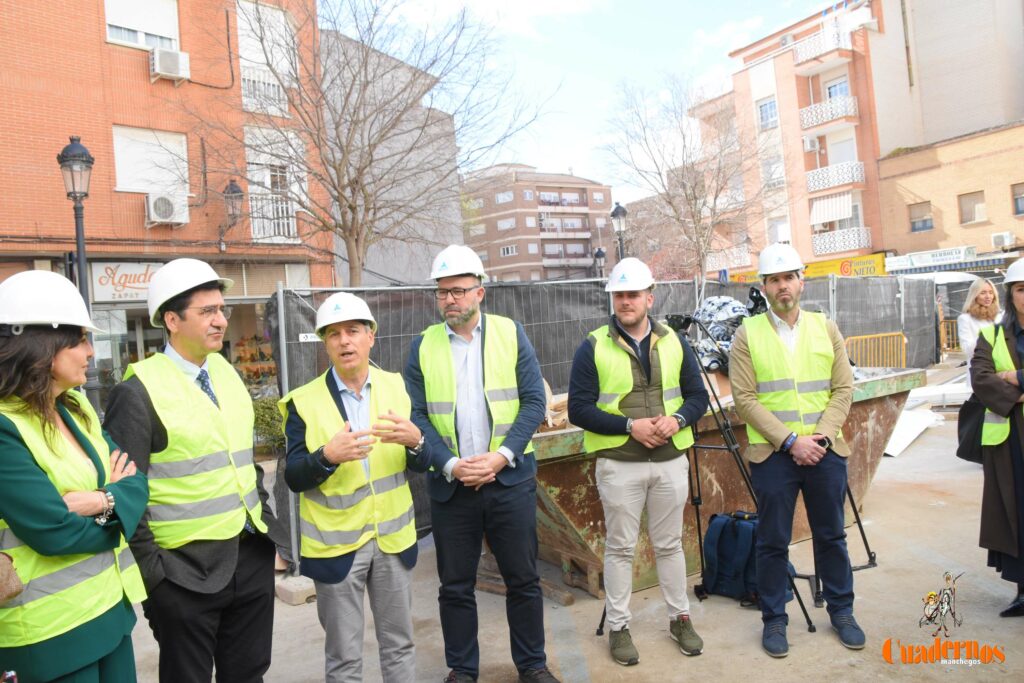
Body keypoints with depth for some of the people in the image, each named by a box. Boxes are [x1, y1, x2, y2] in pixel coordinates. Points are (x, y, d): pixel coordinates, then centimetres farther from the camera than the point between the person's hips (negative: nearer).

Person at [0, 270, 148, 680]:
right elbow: (54, 532, -23)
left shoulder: (78, 409, 5)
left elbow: (136, 481, 1)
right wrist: (115, 500, -7)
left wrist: (102, 500, -19)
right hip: (49, 628, -7)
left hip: (110, 602, 7)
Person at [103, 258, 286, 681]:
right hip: (186, 571, -6)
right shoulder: (139, 391, -13)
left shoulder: (226, 373, 7)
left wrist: (264, 516, 11)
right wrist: (151, 570, -11)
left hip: (252, 559, 6)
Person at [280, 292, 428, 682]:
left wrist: (414, 441, -23)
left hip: (393, 536, 2)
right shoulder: (304, 402, -7)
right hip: (336, 542, -2)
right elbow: (294, 478, -8)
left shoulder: (397, 387, 0)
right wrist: (327, 456, -28)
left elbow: (420, 465, -1)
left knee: (400, 643, 17)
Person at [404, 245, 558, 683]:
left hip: (510, 478, 0)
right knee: (455, 585, 12)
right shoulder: (423, 346, 2)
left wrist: (501, 455, -15)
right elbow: (416, 416, -3)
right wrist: (450, 465, -15)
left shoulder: (511, 334, 0)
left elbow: (534, 402, -4)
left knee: (523, 578, 10)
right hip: (449, 484, 1)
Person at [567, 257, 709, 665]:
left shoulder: (674, 342, 5)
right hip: (618, 465, -3)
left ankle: (680, 618, 34)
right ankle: (618, 627, 24)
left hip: (671, 461, 3)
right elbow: (579, 408, -10)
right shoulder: (593, 347, -7)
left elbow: (698, 395, 8)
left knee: (669, 543, 17)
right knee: (620, 547, 8)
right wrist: (629, 425, -19)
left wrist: (678, 419, -13)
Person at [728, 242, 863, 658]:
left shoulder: (825, 328, 7)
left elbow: (843, 389, 4)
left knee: (831, 535, 15)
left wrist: (822, 436, -10)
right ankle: (774, 619, 22)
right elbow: (745, 399, -8)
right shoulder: (747, 334, -2)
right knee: (773, 541, 6)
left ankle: (841, 611, 34)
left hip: (825, 450, 3)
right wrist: (790, 441, -14)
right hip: (772, 453, -2)